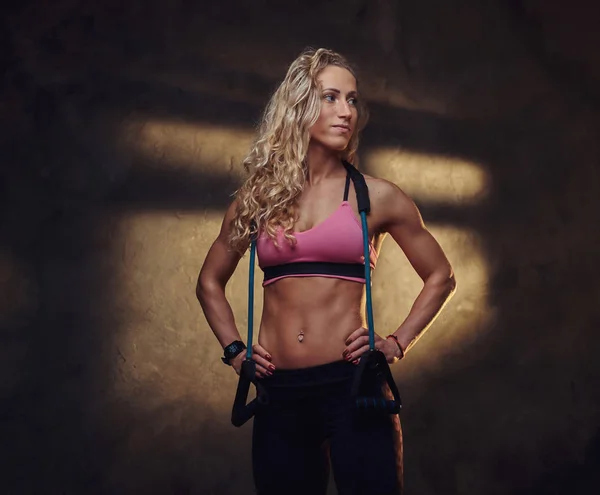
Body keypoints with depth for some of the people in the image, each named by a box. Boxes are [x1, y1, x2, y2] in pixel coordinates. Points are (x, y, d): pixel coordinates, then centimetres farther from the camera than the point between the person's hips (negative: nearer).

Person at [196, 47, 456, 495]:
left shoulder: (375, 197, 2)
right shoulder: (258, 197, 7)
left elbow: (440, 277, 11)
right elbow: (210, 282, 20)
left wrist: (397, 344, 2)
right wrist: (233, 349, 8)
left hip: (352, 384, -2)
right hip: (278, 392, 2)